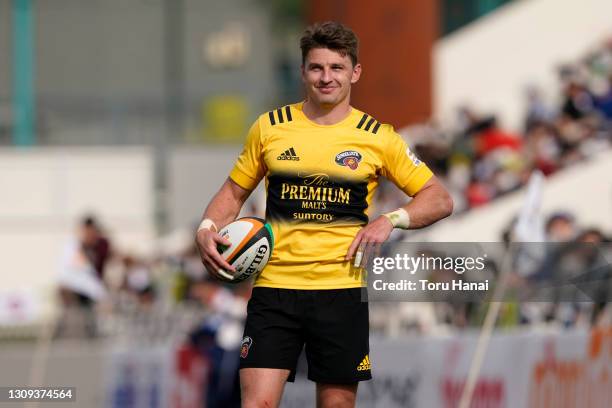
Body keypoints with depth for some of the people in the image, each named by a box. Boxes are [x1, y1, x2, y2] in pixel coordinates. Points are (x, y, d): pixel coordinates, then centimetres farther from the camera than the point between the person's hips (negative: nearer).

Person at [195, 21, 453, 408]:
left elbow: (440, 200, 6)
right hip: (274, 286, 0)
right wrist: (207, 228, -1)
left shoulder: (378, 137, 3)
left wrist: (391, 220, -11)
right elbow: (234, 191, 18)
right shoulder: (269, 127, 7)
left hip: (341, 291, 0)